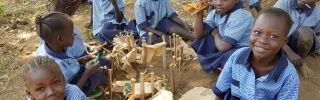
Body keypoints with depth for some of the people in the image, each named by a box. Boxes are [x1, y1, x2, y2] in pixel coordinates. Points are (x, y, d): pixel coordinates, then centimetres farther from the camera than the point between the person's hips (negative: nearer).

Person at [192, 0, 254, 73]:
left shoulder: (239, 17, -29)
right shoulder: (215, 13, -4)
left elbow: (223, 47, -30)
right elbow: (199, 35, -4)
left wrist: (216, 34, -9)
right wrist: (199, 12, -15)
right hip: (227, 48, 8)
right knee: (203, 38, -2)